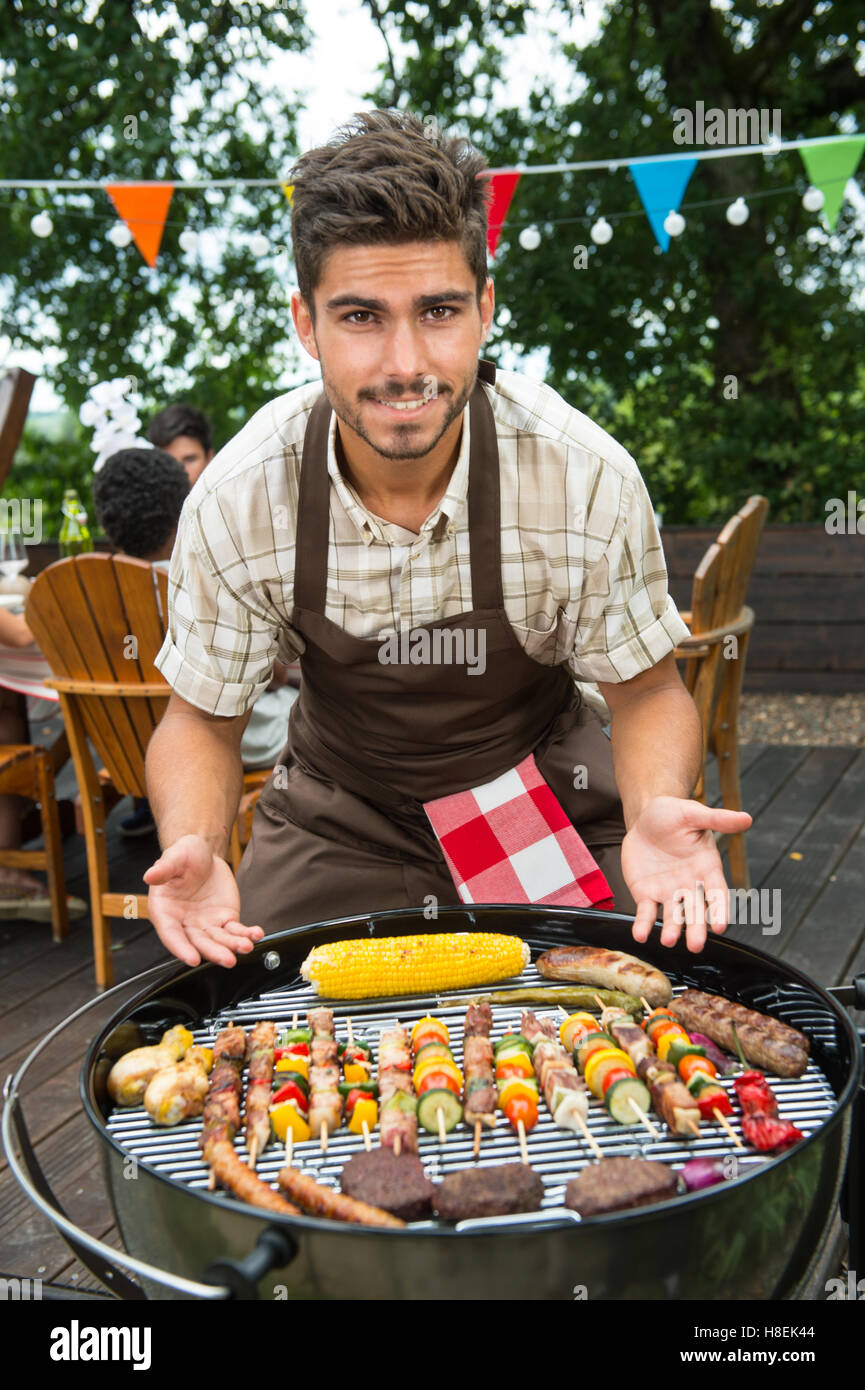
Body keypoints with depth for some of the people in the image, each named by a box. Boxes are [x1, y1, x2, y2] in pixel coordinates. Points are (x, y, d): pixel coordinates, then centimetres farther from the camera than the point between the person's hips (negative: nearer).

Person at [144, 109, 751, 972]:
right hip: (337, 820, 1)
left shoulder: (588, 480, -25)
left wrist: (653, 812, -32)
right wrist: (191, 846, -29)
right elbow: (201, 718, -8)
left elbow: (645, 690, -10)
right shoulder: (235, 502, -22)